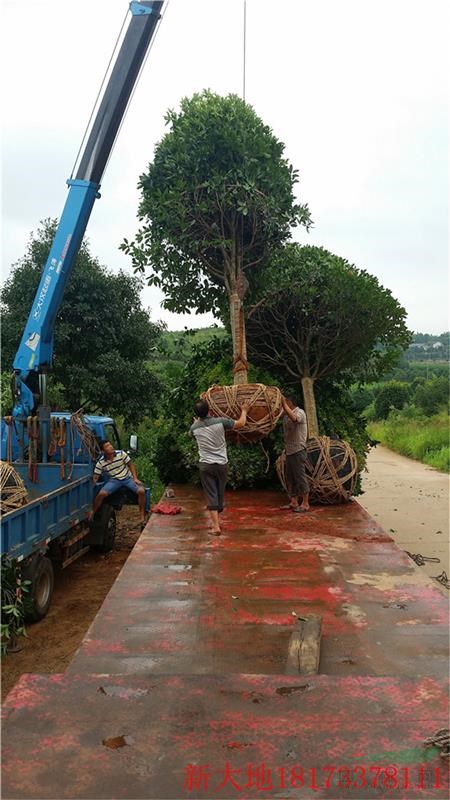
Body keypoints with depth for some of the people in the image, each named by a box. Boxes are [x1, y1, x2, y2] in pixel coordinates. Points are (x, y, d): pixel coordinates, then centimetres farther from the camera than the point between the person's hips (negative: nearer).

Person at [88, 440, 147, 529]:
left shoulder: (121, 453, -9)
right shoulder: (101, 462, -9)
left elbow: (130, 464, 0)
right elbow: (95, 476, -3)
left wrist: (135, 478, -8)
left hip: (127, 478, 0)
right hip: (114, 480, 0)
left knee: (141, 491, -24)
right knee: (101, 494, -27)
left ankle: (142, 519, -15)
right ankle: (92, 513, -1)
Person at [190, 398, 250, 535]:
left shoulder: (194, 428, -5)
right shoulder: (220, 421, -11)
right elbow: (241, 423, 0)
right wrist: (244, 410, 17)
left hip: (205, 465, 0)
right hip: (221, 464, 0)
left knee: (211, 495, 1)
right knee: (220, 493, 15)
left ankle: (216, 526, -5)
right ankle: (215, 521, 30)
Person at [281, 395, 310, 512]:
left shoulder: (300, 412, -11)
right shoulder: (285, 414, 14)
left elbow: (294, 418, -32)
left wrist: (284, 404, -30)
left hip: (298, 450, -8)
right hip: (289, 450, 8)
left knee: (300, 477, -5)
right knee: (290, 477, 11)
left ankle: (305, 504, 1)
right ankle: (293, 502, 18)